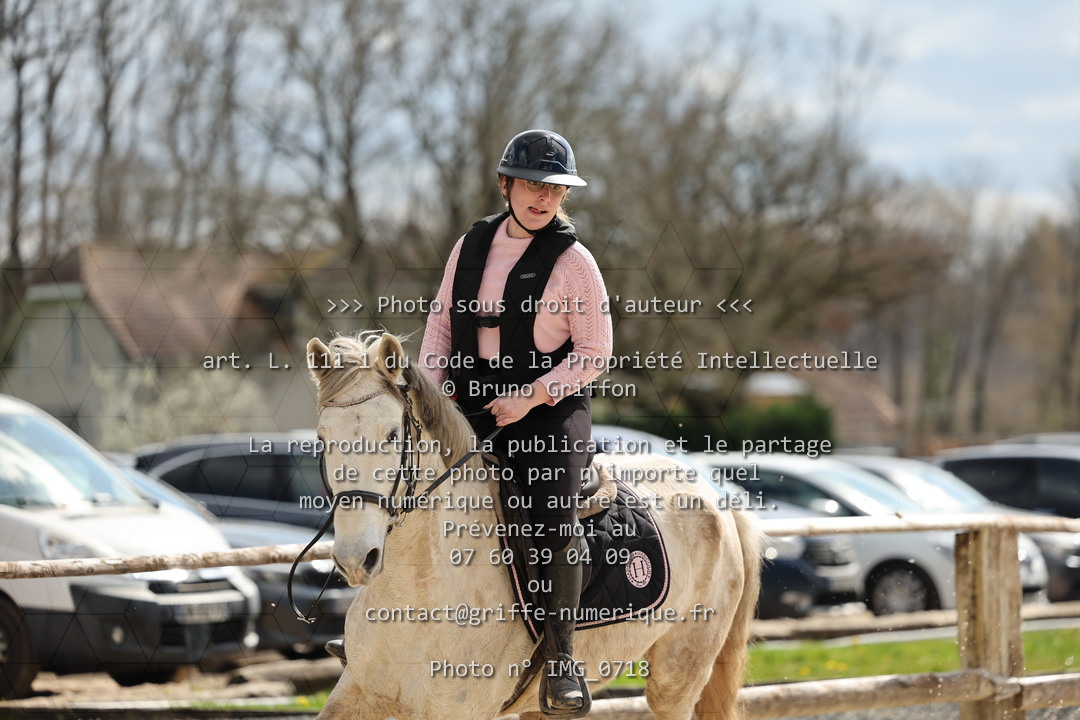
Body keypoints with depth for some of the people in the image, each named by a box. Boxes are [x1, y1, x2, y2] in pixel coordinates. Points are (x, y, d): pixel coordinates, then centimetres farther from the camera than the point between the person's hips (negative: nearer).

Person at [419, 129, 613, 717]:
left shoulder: (573, 261, -6)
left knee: (556, 521, -25)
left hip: (550, 411, -5)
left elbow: (594, 353, -6)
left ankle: (560, 657, -9)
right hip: (467, 407, 5)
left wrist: (533, 395, -16)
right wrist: (430, 380, -2)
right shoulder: (471, 244, 7)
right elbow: (442, 318, 15)